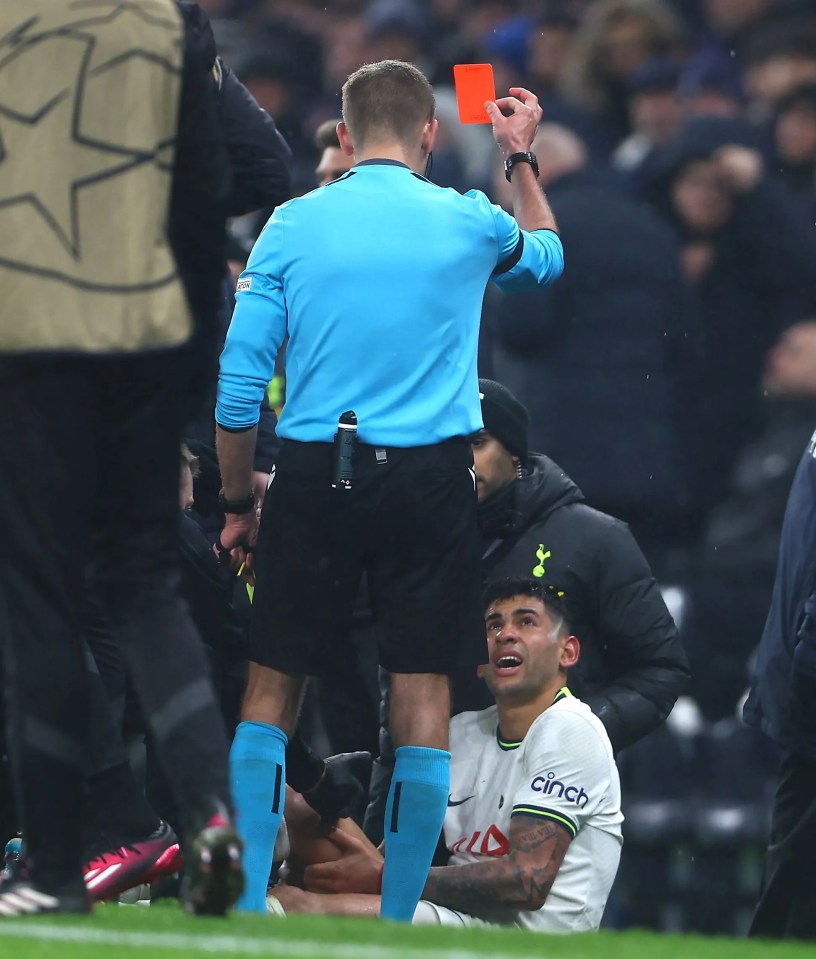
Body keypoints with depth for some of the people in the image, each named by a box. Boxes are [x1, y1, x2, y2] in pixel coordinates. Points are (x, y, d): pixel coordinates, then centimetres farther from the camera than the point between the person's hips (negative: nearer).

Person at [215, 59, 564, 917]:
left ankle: (246, 910, 1)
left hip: (313, 473, 0)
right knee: (422, 692, 5)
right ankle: (397, 922, 4)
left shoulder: (292, 225, 0)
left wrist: (236, 507, 10)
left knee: (272, 686, 8)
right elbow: (547, 257, 27)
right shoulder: (469, 224, 2)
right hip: (428, 476, 0)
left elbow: (239, 381, 0)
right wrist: (519, 158, 38)